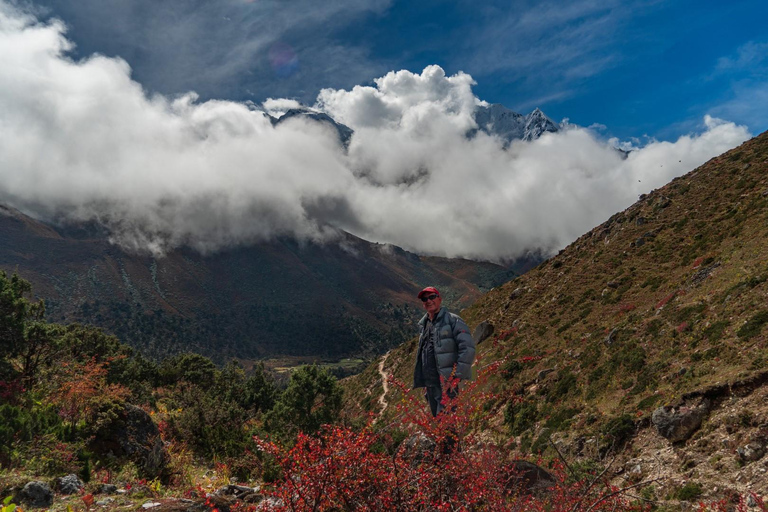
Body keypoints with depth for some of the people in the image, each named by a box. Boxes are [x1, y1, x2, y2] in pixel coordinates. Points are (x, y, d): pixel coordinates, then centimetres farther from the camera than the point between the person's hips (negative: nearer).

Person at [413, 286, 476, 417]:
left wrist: (457, 376, -18)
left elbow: (467, 349, -15)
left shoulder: (452, 320, -7)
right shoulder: (423, 324, 15)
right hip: (430, 385, 8)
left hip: (447, 383, -8)